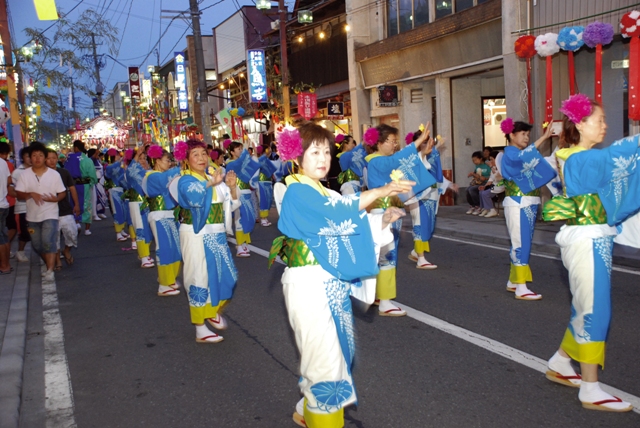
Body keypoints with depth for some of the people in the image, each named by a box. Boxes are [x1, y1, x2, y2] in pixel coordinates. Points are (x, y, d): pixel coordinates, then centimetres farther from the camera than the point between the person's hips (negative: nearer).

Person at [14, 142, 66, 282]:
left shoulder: (54, 174, -5)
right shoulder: (25, 174, -1)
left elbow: (63, 193, 0)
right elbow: (19, 194, -3)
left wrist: (55, 199, -21)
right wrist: (31, 194, -23)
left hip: (50, 215, -3)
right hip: (32, 216, 4)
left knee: (48, 242, -18)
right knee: (37, 245, 14)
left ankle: (50, 271, -14)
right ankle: (48, 263, 37)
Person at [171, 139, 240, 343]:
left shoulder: (214, 177, 10)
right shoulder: (185, 180, -8)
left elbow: (230, 205, 8)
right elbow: (193, 198, -31)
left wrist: (232, 188, -9)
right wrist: (210, 184, -42)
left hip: (217, 235, 6)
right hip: (196, 236, -6)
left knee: (227, 276, 12)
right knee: (200, 279, -1)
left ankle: (214, 310, 38)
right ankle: (200, 330, 10)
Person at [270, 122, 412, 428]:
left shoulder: (327, 194, 16)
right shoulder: (297, 192, -11)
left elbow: (349, 227, 9)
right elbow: (333, 215, -25)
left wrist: (382, 220, -6)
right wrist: (380, 191, -24)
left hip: (333, 283, 9)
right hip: (309, 284, -9)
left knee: (341, 349, 15)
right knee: (324, 355, -3)